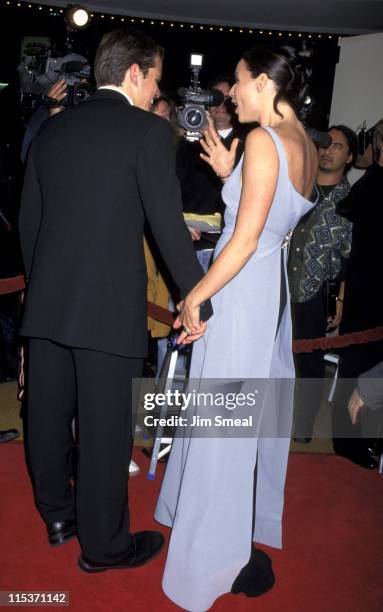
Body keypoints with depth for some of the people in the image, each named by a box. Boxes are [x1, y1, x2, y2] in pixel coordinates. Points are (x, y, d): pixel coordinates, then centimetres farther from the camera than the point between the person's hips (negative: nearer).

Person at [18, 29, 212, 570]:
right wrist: (199, 301, -4)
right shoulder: (148, 131, -7)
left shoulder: (52, 128, 11)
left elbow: (28, 218, 13)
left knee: (48, 415, 18)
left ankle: (57, 514, 39)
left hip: (46, 301, 7)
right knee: (105, 428, 6)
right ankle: (104, 545, 23)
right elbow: (169, 226, -12)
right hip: (110, 304, -6)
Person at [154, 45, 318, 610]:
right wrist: (231, 175, 11)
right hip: (273, 288, 9)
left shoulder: (264, 140, -17)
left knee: (223, 420, 4)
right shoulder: (306, 145, 9)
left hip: (240, 293, -9)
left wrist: (195, 297, -14)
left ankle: (228, 556, 21)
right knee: (256, 412, 22)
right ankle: (256, 519, 43)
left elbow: (246, 238, -21)